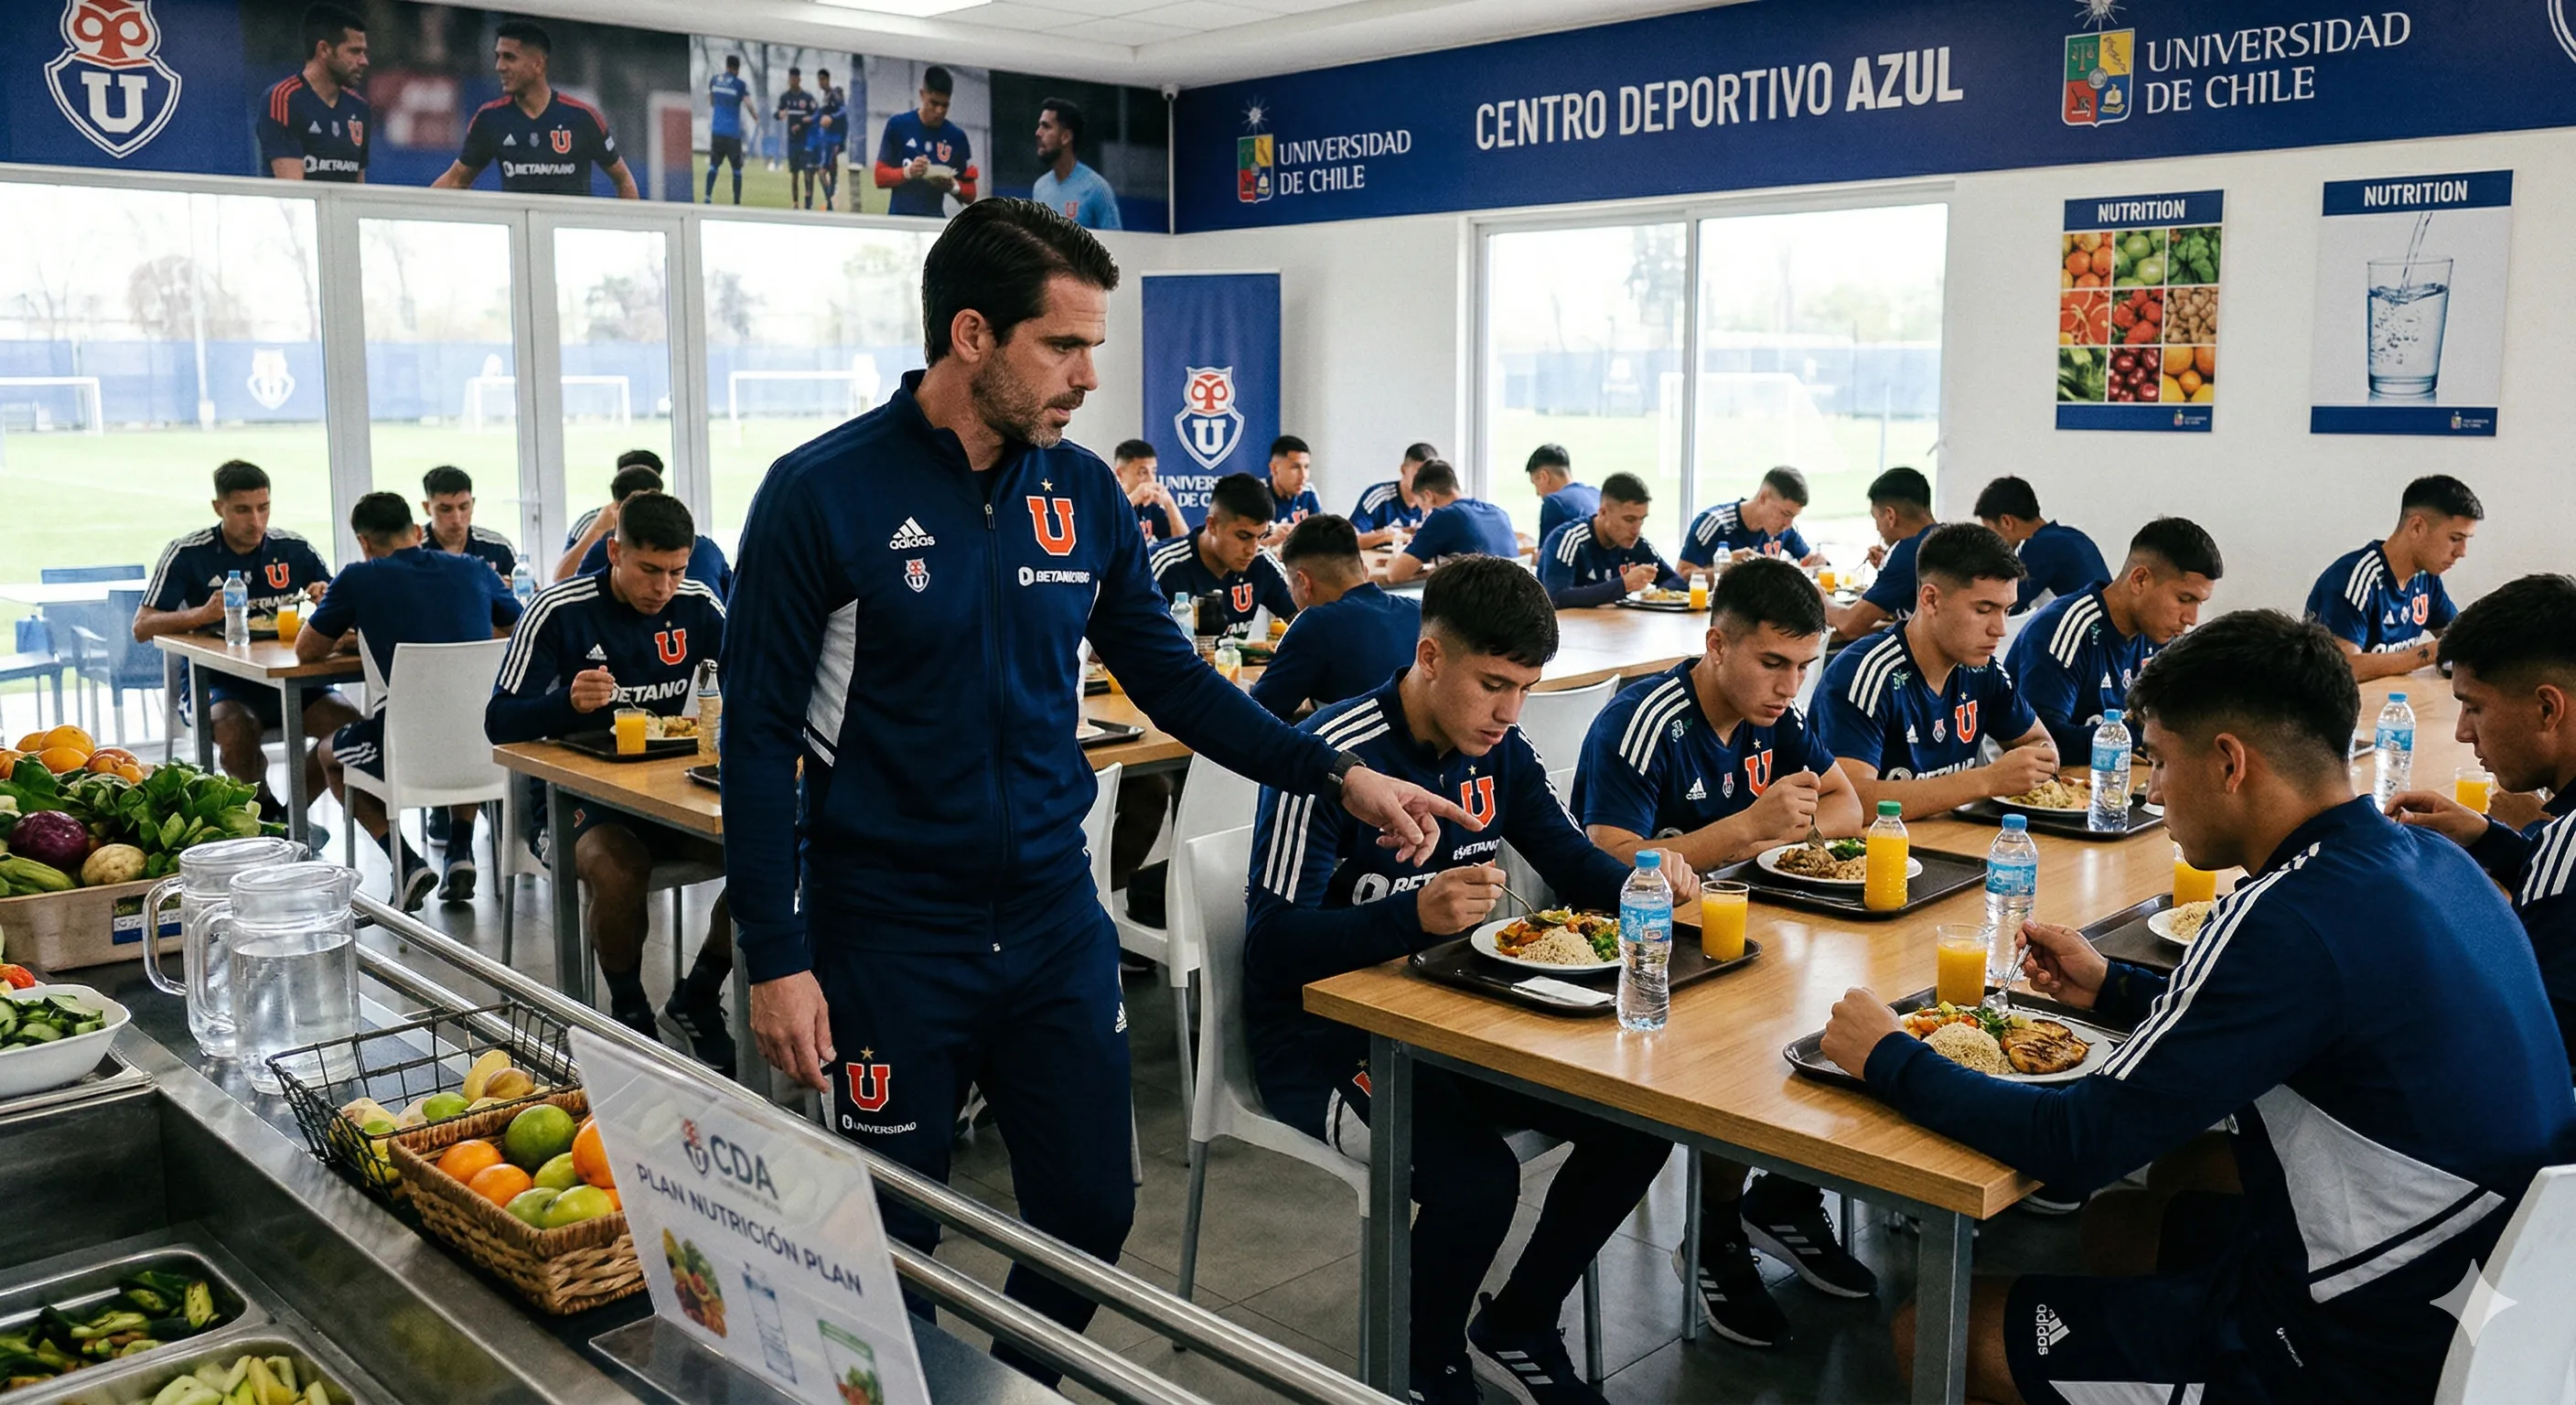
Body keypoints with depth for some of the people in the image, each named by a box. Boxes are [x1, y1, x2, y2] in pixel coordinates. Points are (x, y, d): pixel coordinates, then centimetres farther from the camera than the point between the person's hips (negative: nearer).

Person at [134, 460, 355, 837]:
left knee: (348, 722, -23)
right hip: (212, 679, -2)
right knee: (238, 731, -35)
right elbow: (142, 628, -4)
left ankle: (295, 811, 2)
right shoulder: (187, 554, -2)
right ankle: (268, 812, -3)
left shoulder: (295, 548, 5)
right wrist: (202, 614, -23)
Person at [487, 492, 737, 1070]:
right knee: (619, 870, -36)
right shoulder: (558, 612, -10)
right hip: (573, 795, -4)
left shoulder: (698, 606, 1)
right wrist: (568, 702, -33)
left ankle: (696, 1002, 0)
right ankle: (630, 1012, -7)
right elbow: (500, 723, -12)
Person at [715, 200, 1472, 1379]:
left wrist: (1339, 776, -2)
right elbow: (761, 739, -10)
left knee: (1091, 1213, 13)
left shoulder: (1085, 495, 1)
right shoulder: (823, 496, -12)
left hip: (1055, 918, 4)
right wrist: (777, 961, -12)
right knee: (894, 1244, 10)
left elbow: (1169, 677, 8)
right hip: (889, 937, -4)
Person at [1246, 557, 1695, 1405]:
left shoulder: (1499, 751, 1)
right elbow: (1271, 949, -26)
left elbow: (1575, 865, 11)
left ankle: (1516, 1328, 15)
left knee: (1638, 1122, -8)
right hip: (1324, 1038, -7)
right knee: (1476, 1178, -30)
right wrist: (1416, 915, -42)